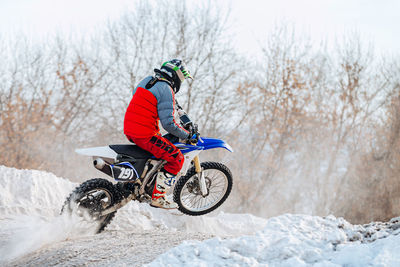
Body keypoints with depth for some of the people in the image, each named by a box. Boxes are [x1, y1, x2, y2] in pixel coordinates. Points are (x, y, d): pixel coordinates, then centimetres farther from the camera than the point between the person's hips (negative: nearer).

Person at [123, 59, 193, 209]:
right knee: (176, 159, -3)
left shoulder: (146, 81, 13)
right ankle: (157, 197, -3)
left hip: (129, 130, 10)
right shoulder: (166, 90, -14)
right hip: (145, 135, -10)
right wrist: (187, 136, -7)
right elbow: (168, 123, -18)